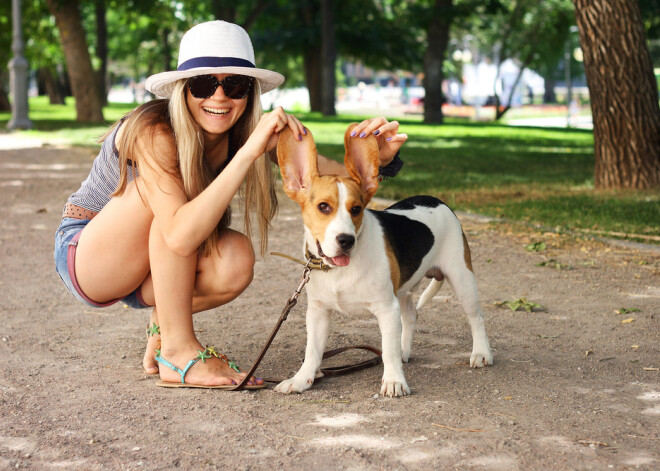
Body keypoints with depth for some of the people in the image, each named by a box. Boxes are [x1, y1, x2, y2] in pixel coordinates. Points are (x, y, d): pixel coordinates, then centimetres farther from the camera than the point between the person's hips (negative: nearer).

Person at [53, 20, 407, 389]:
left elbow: (330, 172, -14)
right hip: (84, 257, -5)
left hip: (150, 271, 5)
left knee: (236, 260, -27)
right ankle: (178, 351, -24)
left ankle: (163, 325, 3)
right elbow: (180, 237, -44)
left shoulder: (243, 132, -12)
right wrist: (248, 152, -48)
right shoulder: (154, 132, -31)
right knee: (174, 191, -32)